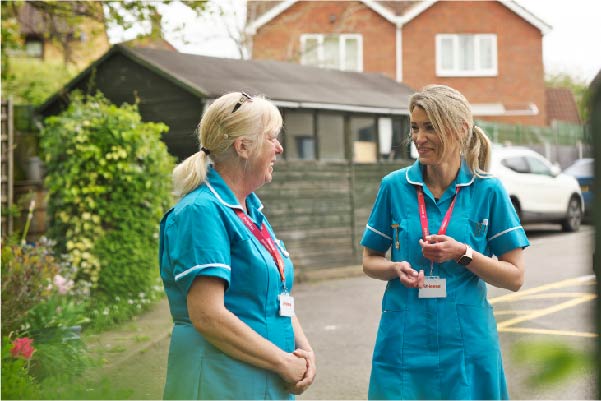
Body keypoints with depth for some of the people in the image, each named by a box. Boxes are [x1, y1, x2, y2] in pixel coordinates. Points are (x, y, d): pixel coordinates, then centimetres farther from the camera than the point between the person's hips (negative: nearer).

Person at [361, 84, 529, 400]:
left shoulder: (487, 191, -3)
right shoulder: (395, 186, 0)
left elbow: (514, 277, -1)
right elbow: (370, 261, 10)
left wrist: (463, 253, -16)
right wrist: (397, 268, -11)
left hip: (466, 344, -1)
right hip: (404, 341, 1)